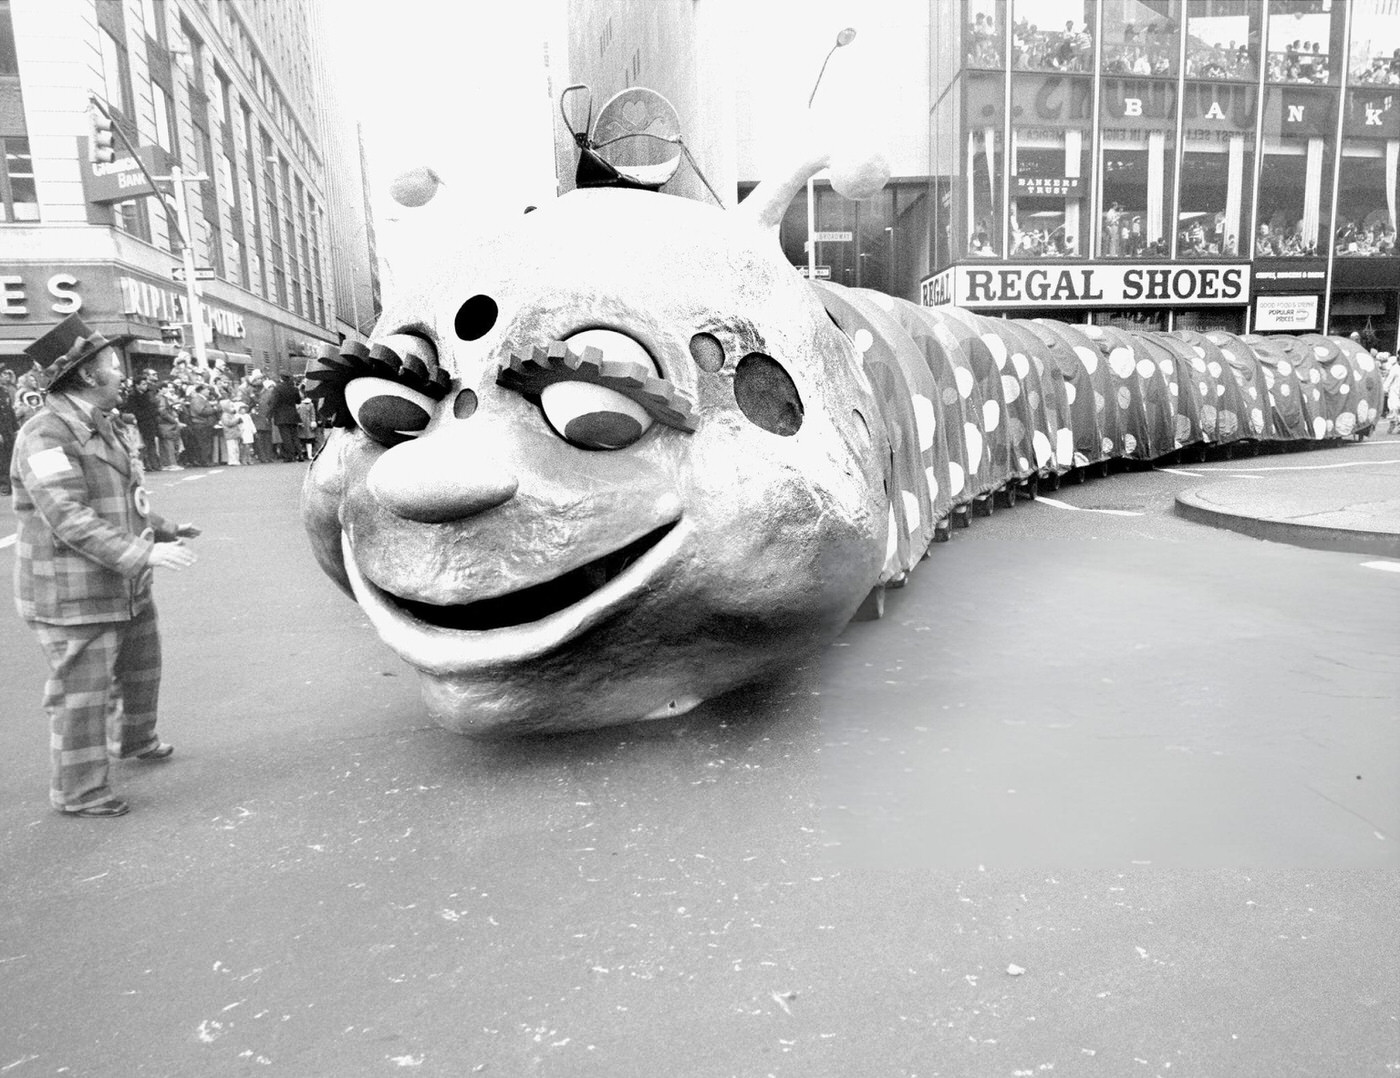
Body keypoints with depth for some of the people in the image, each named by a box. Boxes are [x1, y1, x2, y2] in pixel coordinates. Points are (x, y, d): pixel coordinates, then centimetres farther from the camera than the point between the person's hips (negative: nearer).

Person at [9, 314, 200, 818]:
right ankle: (77, 790, 16)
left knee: (140, 668, 25)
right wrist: (142, 554, -31)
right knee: (82, 694, 1)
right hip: (73, 595, -10)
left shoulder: (103, 428, 12)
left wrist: (165, 529, 16)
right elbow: (68, 518, -27)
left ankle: (134, 739, 48)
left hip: (127, 588, 10)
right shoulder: (45, 434, -19)